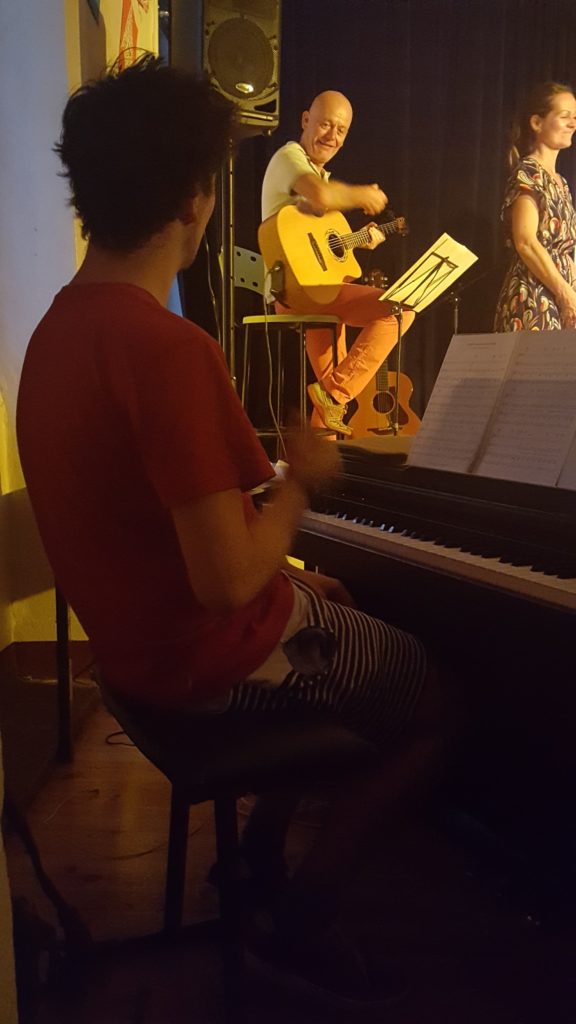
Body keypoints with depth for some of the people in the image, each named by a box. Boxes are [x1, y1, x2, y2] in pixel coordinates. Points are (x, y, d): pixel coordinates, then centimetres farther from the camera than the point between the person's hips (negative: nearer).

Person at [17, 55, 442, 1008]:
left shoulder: (61, 324, 1)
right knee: (439, 694, 12)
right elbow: (227, 580, -28)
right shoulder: (170, 349, -29)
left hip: (137, 628, 8)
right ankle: (300, 917, 21)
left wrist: (286, 573, 9)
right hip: (208, 654, -8)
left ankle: (267, 833, 32)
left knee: (340, 602, 30)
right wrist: (301, 477, -11)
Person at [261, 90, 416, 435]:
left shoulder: (319, 172, 23)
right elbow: (321, 196, -30)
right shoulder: (290, 157, -7)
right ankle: (336, 392, -20)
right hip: (297, 287, -10)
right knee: (401, 309, -21)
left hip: (316, 287, 10)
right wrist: (363, 195, -13)